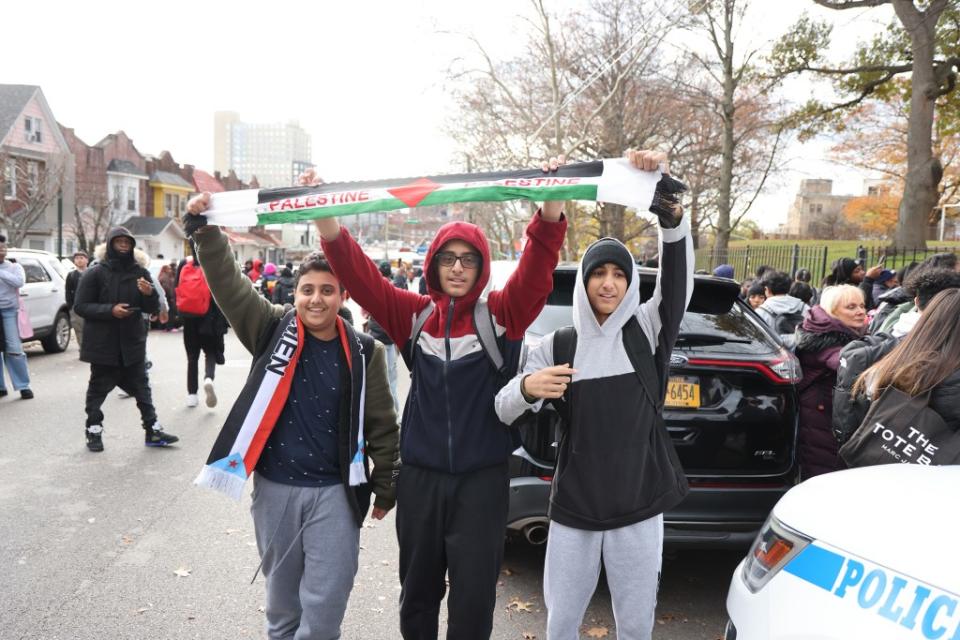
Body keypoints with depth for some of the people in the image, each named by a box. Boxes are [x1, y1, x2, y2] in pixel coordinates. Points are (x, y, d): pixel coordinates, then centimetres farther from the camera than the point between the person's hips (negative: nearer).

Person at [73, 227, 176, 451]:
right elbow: (80, 306, -7)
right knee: (98, 387, 7)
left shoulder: (140, 272, 4)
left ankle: (152, 430, 11)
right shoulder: (95, 273, -5)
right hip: (102, 343, -3)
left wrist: (150, 294, -17)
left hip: (133, 342, 3)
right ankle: (94, 431, 18)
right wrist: (110, 310, -21)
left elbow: (153, 309, 5)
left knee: (141, 386, 6)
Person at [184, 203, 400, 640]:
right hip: (274, 488, 2)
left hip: (334, 492, -1)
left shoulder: (362, 353, -3)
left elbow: (381, 425, 3)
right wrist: (205, 229, -23)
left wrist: (386, 489, 6)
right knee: (282, 598, 18)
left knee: (324, 604, 1)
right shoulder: (273, 329, -1)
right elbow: (227, 283, -10)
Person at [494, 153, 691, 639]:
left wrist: (671, 214, -35)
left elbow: (678, 276, -18)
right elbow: (503, 410, -4)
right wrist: (527, 387, -27)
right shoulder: (557, 344, 0)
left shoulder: (648, 329, -1)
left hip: (639, 506, 0)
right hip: (573, 507, 1)